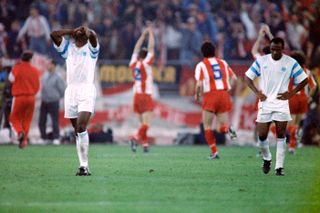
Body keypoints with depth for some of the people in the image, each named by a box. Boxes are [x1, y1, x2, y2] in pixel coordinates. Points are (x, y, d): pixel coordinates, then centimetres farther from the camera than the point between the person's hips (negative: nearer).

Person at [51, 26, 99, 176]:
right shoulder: (68, 48, 19)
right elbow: (54, 34, 6)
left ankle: (84, 165, -17)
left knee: (81, 127, -18)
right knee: (77, 130, 3)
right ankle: (83, 165, 6)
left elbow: (92, 35, -14)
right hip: (71, 90, 4)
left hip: (86, 90, -4)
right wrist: (73, 31, 7)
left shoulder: (91, 48, 9)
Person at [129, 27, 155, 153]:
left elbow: (136, 49, 20)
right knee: (146, 123, -12)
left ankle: (145, 143, 7)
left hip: (136, 95, 6)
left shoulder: (133, 64, 7)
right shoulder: (146, 64, -6)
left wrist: (143, 35, 24)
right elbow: (151, 48, -3)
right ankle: (136, 138, -32)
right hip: (146, 96, -6)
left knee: (143, 123, 11)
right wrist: (150, 33, 6)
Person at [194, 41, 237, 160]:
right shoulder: (223, 63, 13)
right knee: (222, 128, 9)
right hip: (224, 95, 4)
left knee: (207, 126, 9)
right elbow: (234, 78, 9)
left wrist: (197, 95, 6)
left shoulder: (201, 65, -1)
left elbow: (199, 84, -11)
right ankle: (228, 128, -26)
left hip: (210, 96, -4)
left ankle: (214, 152, 1)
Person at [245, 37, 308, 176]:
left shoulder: (291, 63, -3)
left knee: (281, 135, -5)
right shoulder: (261, 61, 0)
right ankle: (266, 159, 26)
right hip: (265, 103, 1)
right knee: (262, 135, -1)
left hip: (281, 103, -1)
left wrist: (291, 93, -7)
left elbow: (304, 80, 4)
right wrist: (257, 92, -5)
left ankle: (279, 166, 0)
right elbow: (247, 77, 8)